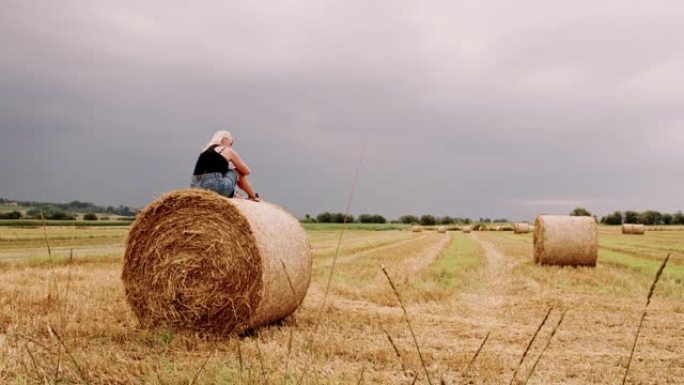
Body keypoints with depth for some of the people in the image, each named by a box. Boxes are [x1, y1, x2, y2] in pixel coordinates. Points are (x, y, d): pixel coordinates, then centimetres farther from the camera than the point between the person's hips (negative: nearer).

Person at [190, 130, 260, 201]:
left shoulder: (205, 151, 24)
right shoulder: (228, 151, 8)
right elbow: (246, 171, 15)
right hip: (215, 187, -6)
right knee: (238, 172, 17)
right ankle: (253, 196, 28)